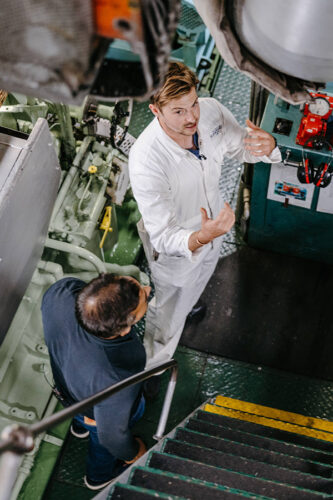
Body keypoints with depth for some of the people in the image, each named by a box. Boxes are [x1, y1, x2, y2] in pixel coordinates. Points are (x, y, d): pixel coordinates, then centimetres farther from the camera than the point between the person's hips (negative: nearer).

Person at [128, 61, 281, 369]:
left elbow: (240, 146, -5)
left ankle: (189, 301, 76)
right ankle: (153, 366, 53)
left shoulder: (210, 111, -26)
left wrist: (267, 146, -30)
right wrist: (201, 237, -61)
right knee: (171, 311, 20)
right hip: (175, 246, -6)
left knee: (200, 277, 38)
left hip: (211, 226, 6)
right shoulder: (145, 160, -43)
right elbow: (163, 237, -40)